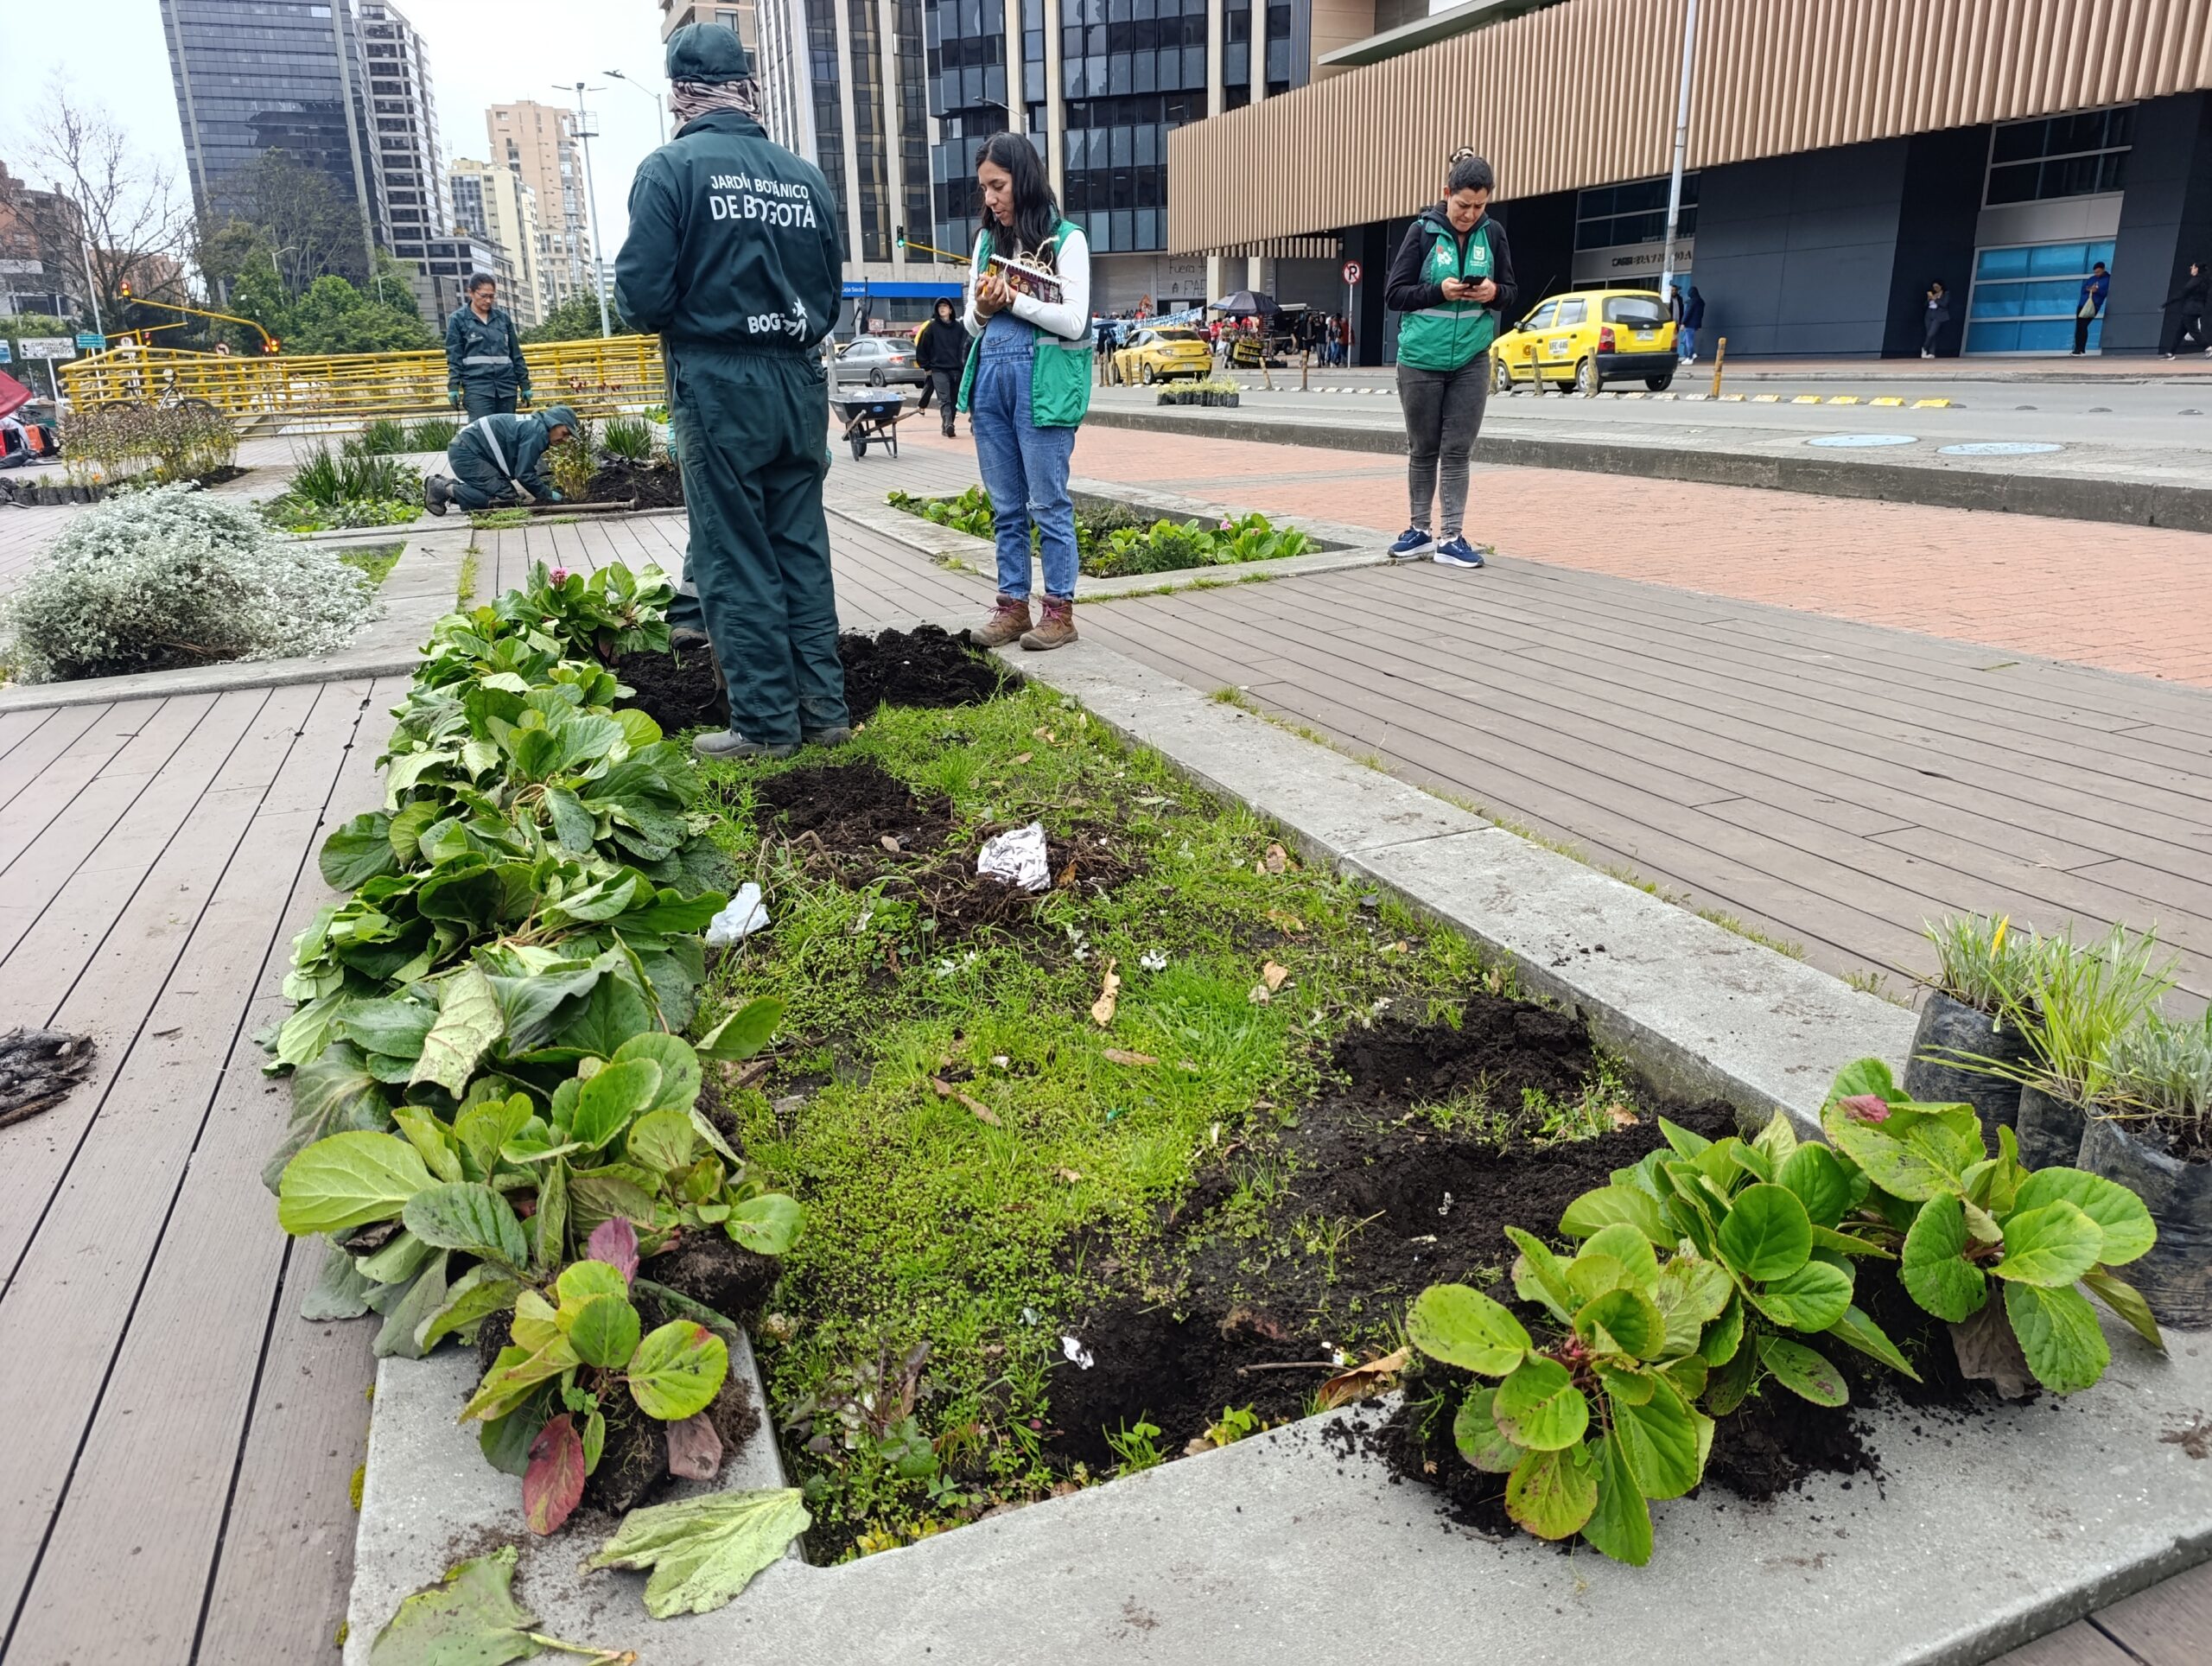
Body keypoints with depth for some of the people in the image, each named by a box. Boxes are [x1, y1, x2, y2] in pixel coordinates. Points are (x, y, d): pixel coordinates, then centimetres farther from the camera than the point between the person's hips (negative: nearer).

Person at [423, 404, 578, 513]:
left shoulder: (534, 426, 13)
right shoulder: (536, 432, -18)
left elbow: (524, 469, 18)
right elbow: (524, 474, -19)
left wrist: (547, 490, 7)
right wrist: (548, 495, -7)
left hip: (464, 450, 10)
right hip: (465, 452, -10)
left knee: (507, 492, 9)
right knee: (505, 498, -17)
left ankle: (444, 484, 12)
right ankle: (444, 489, -10)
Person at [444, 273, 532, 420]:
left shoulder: (503, 317, 12)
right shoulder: (458, 319, 3)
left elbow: (516, 354, 16)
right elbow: (454, 357, 2)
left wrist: (525, 384, 14)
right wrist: (453, 387, -6)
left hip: (507, 385, 4)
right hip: (476, 386, -4)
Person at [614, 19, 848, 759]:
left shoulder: (671, 168, -7)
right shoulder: (806, 176, 7)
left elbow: (643, 294, -11)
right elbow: (830, 294, 11)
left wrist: (678, 322, 9)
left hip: (718, 384, -4)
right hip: (800, 381, 5)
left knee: (734, 558, 2)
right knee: (803, 549, 11)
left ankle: (766, 721, 4)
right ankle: (823, 709, 14)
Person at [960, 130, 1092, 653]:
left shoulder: (1066, 239, -2)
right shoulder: (987, 241, 15)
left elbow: (1074, 321, -10)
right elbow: (972, 322, 17)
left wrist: (1013, 300, -14)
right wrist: (982, 310, -5)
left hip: (1043, 382, -6)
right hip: (990, 378, 6)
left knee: (1048, 503, -2)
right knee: (1006, 506, 9)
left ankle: (1059, 610, 5)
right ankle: (1012, 605, 16)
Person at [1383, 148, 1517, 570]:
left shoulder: (1493, 235, 1)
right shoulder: (1423, 231, -6)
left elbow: (1511, 294, 8)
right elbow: (1394, 293, -5)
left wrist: (1494, 293, -15)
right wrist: (1440, 290, -20)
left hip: (1471, 360, 2)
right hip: (1421, 359, -1)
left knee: (1457, 451, 0)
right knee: (1423, 451, 8)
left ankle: (1451, 538, 4)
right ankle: (1420, 531, 19)